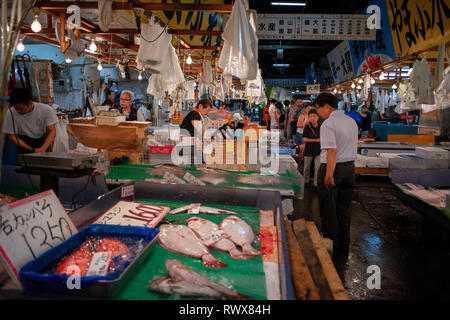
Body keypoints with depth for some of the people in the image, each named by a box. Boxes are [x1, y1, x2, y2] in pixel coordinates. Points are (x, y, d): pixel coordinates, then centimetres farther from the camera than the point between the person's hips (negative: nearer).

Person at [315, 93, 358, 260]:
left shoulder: (328, 124, -16)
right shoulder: (352, 122, 10)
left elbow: (332, 151, -24)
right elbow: (353, 147, 15)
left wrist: (329, 175, -25)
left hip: (333, 168, -8)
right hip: (349, 168, 8)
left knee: (329, 212, 5)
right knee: (343, 211, 16)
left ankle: (332, 250, 13)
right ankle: (344, 249, 25)